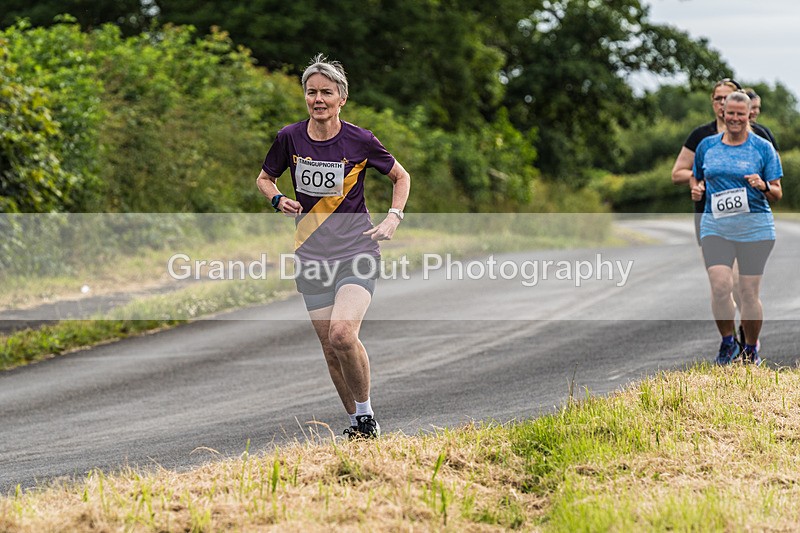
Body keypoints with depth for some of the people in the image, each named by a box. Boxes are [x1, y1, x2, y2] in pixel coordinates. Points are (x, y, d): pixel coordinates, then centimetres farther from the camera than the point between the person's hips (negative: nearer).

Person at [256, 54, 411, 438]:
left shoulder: (360, 141, -7)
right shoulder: (290, 138, -1)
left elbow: (400, 177, 10)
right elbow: (265, 178, 16)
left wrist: (393, 219, -3)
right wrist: (278, 199, -5)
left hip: (356, 251, -3)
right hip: (311, 255, 3)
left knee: (343, 333, -23)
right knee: (330, 348, 4)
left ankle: (367, 414, -5)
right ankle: (356, 424, 20)